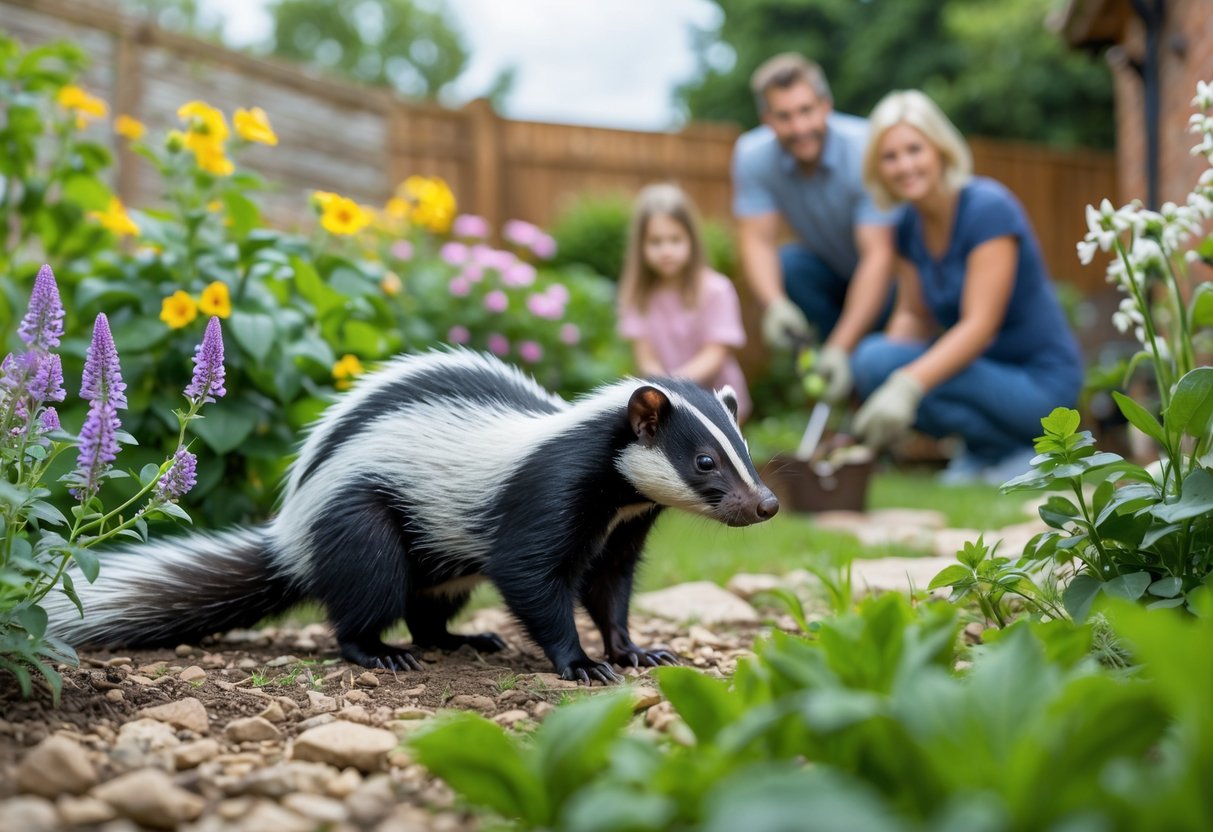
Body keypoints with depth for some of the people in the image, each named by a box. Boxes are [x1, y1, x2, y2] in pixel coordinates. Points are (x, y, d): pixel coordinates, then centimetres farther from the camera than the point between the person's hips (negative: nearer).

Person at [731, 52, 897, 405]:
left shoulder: (865, 151, -28)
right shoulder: (752, 155, -16)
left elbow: (878, 256, -32)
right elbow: (757, 240, -19)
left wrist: (840, 347, -42)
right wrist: (774, 305, -41)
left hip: (892, 271, -4)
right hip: (831, 271, 4)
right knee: (785, 265, -29)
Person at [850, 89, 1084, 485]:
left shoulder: (988, 208, -19)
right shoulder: (910, 224, 4)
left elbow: (980, 325, -26)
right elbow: (913, 316, 9)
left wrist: (906, 384, -39)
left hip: (1039, 382, -8)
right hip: (986, 368, 8)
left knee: (877, 363, -24)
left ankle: (1013, 453, -7)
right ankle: (981, 450, 5)